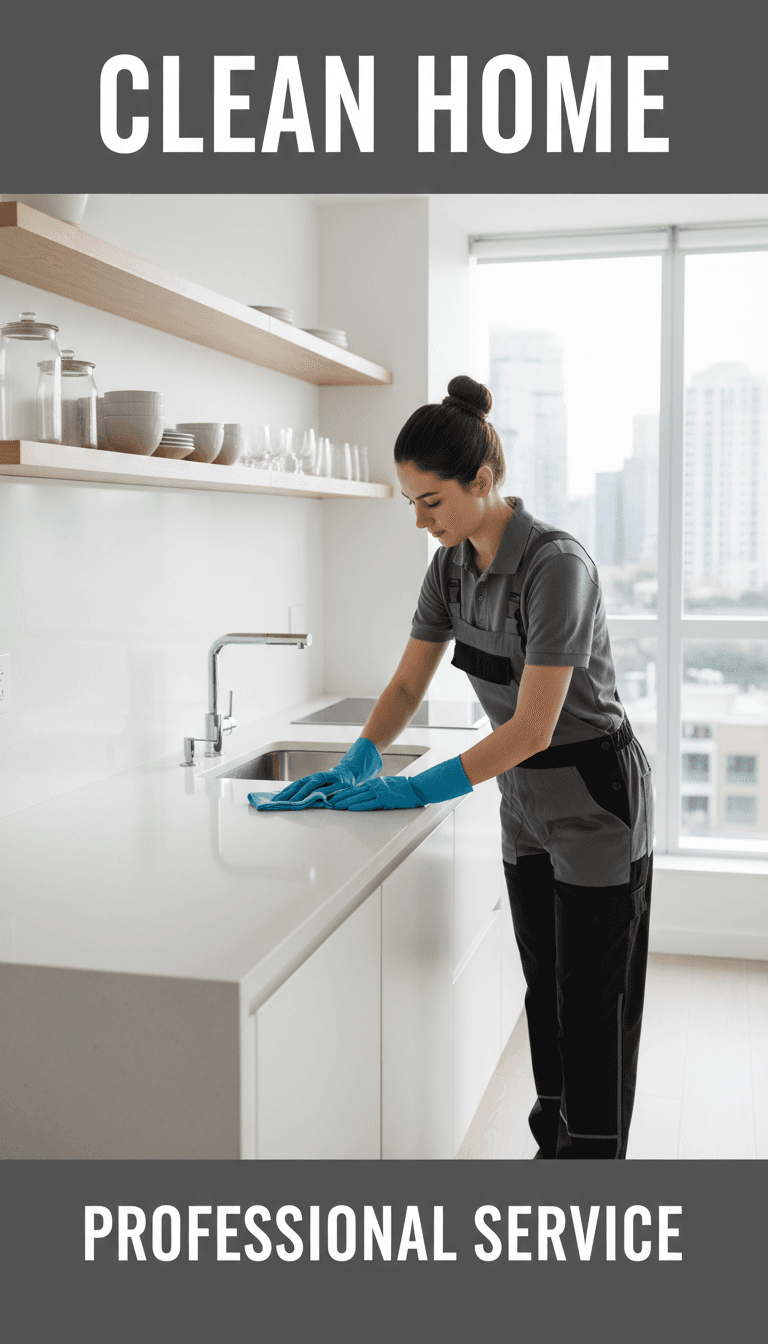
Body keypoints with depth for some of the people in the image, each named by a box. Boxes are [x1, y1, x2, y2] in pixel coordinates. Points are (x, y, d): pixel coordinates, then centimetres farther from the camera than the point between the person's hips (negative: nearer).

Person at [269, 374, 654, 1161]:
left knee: (592, 1002, 4)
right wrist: (355, 767, -12)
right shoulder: (452, 565, -1)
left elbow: (533, 725, -28)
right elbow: (407, 685, 3)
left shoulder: (555, 565, -26)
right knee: (545, 988, 17)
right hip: (526, 806, 8)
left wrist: (419, 791, -27)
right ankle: (554, 1142, 33)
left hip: (595, 805, -8)